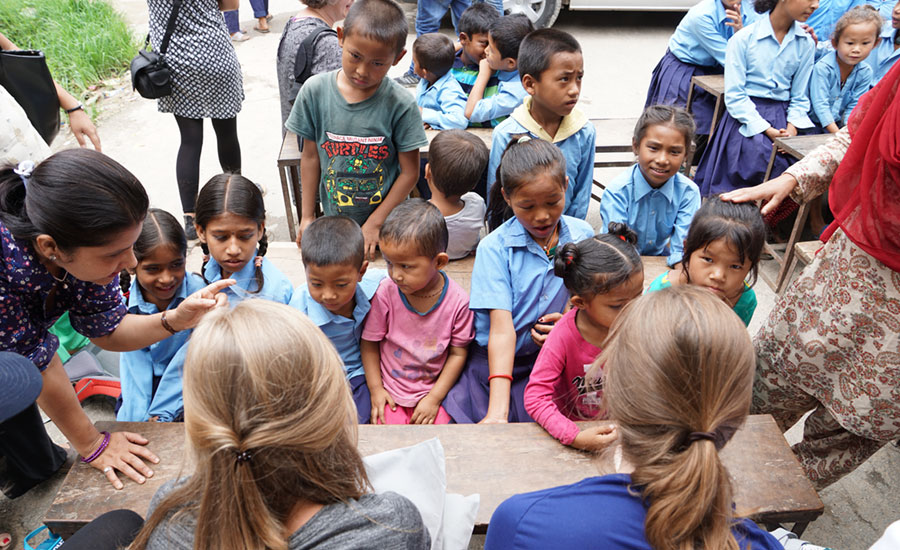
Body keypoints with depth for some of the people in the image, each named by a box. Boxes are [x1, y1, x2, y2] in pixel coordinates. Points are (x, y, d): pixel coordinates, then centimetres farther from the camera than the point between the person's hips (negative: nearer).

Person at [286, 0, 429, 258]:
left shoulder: (401, 105, -17)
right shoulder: (315, 91, -10)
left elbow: (410, 172, -11)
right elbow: (311, 156, -1)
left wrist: (375, 223, -11)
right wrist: (307, 216, 3)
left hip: (385, 221, -2)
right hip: (333, 220, 2)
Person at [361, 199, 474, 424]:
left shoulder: (458, 301, -14)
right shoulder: (385, 293, -14)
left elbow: (458, 353, -5)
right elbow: (369, 344, -2)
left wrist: (434, 398, -7)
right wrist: (376, 389, -3)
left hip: (433, 391, 0)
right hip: (391, 393, 0)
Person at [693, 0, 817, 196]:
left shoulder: (805, 43, 9)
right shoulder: (743, 38, -4)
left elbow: (799, 97, 11)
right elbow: (734, 96, -8)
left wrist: (791, 129, -9)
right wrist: (768, 130, -16)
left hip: (783, 115, 4)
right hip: (746, 117, -4)